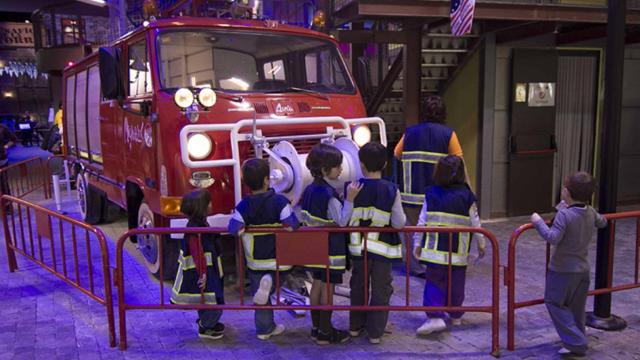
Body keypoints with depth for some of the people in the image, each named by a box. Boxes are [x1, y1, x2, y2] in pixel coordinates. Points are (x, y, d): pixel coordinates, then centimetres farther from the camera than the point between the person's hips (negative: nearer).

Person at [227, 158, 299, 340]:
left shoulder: (244, 206, -6)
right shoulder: (279, 201, -12)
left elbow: (235, 228, -18)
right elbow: (292, 224, -21)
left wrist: (246, 229, 2)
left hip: (255, 260, 2)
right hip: (279, 257, -2)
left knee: (259, 294, 14)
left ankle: (264, 329, 20)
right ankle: (270, 282, -7)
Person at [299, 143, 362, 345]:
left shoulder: (309, 190, 6)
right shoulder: (329, 195, -21)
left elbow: (303, 218, 12)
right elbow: (342, 221, -22)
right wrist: (350, 199, -27)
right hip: (331, 249, -8)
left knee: (317, 284, 15)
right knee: (328, 287, 1)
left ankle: (316, 327, 25)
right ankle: (325, 332, 11)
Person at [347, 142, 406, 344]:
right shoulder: (391, 190, -13)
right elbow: (399, 223, -11)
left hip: (357, 248, 2)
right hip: (382, 248, -2)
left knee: (358, 287, 19)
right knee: (380, 290, 11)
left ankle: (355, 326, 32)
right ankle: (375, 332, 18)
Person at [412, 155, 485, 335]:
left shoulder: (431, 194, 0)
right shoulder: (467, 197, -3)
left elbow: (422, 222, 0)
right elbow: (475, 224, 3)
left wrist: (417, 244, 7)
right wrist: (481, 244, 16)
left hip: (435, 250, 0)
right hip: (459, 252, 0)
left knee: (434, 282, 4)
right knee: (456, 283, 14)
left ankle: (435, 316, -9)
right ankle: (455, 315, 28)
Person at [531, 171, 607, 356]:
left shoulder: (564, 214, -22)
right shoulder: (590, 212, 2)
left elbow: (553, 238, -28)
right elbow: (602, 222, 23)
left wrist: (538, 222, -18)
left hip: (563, 270, -8)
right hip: (583, 269, 8)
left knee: (554, 303, 5)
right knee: (576, 309, 17)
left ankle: (575, 341, 1)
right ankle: (578, 346, 26)